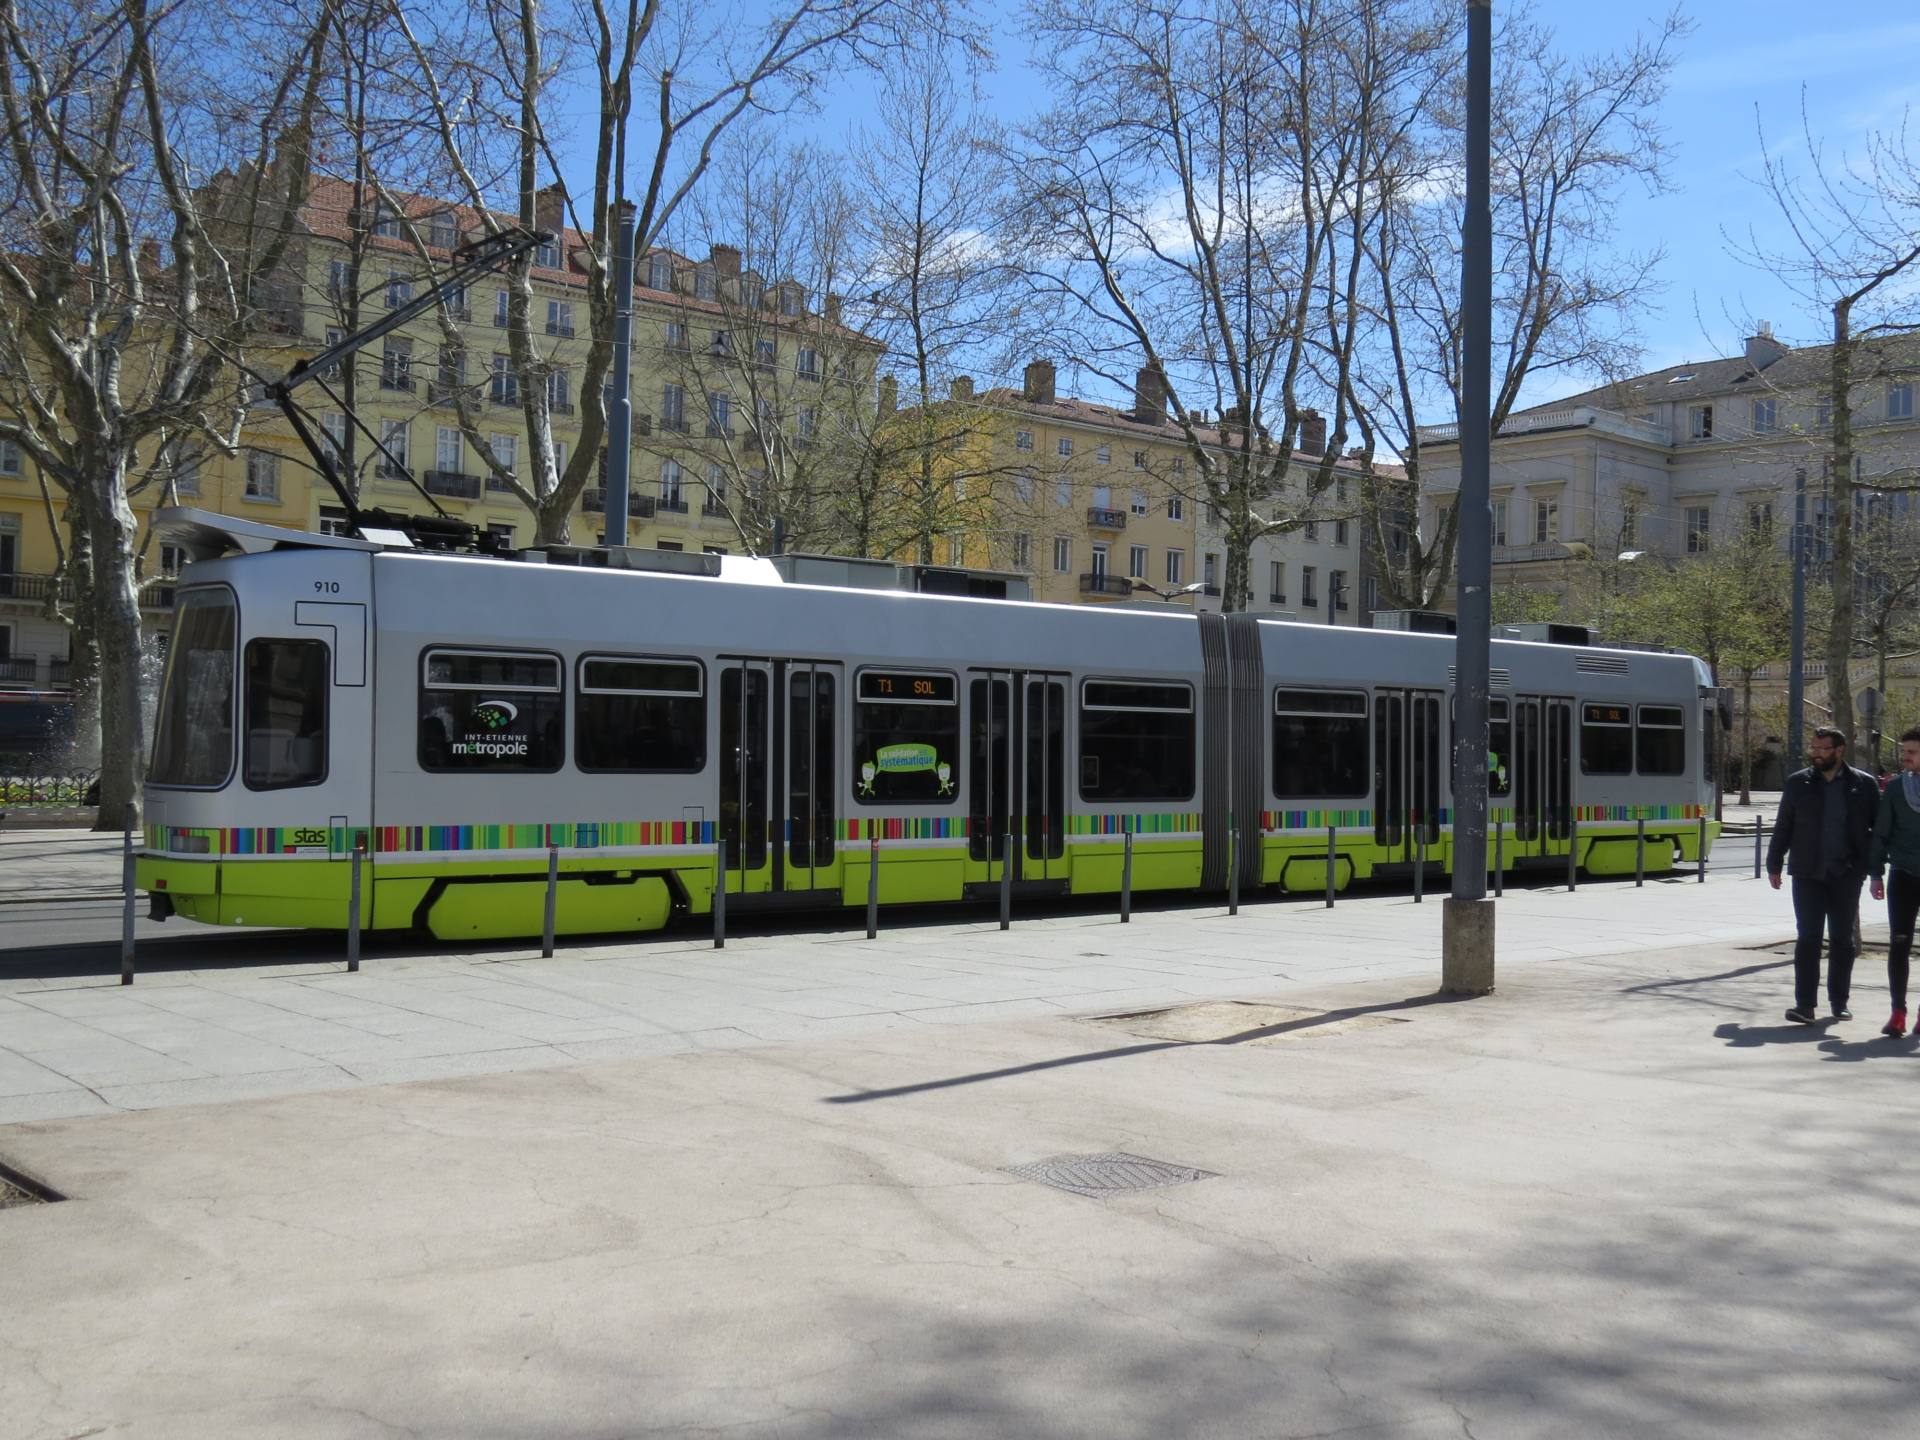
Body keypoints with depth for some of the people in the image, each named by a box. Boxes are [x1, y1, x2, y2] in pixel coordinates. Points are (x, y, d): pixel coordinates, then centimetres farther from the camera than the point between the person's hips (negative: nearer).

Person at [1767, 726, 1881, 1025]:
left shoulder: (1864, 784, 2)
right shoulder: (1798, 782, 4)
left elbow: (1879, 829, 5)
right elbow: (1783, 827, 9)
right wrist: (1774, 865, 7)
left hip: (1846, 874, 0)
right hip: (1808, 874, 0)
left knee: (1842, 940, 9)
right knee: (1807, 938, -5)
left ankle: (1839, 1002, 19)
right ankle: (1805, 1004, -6)